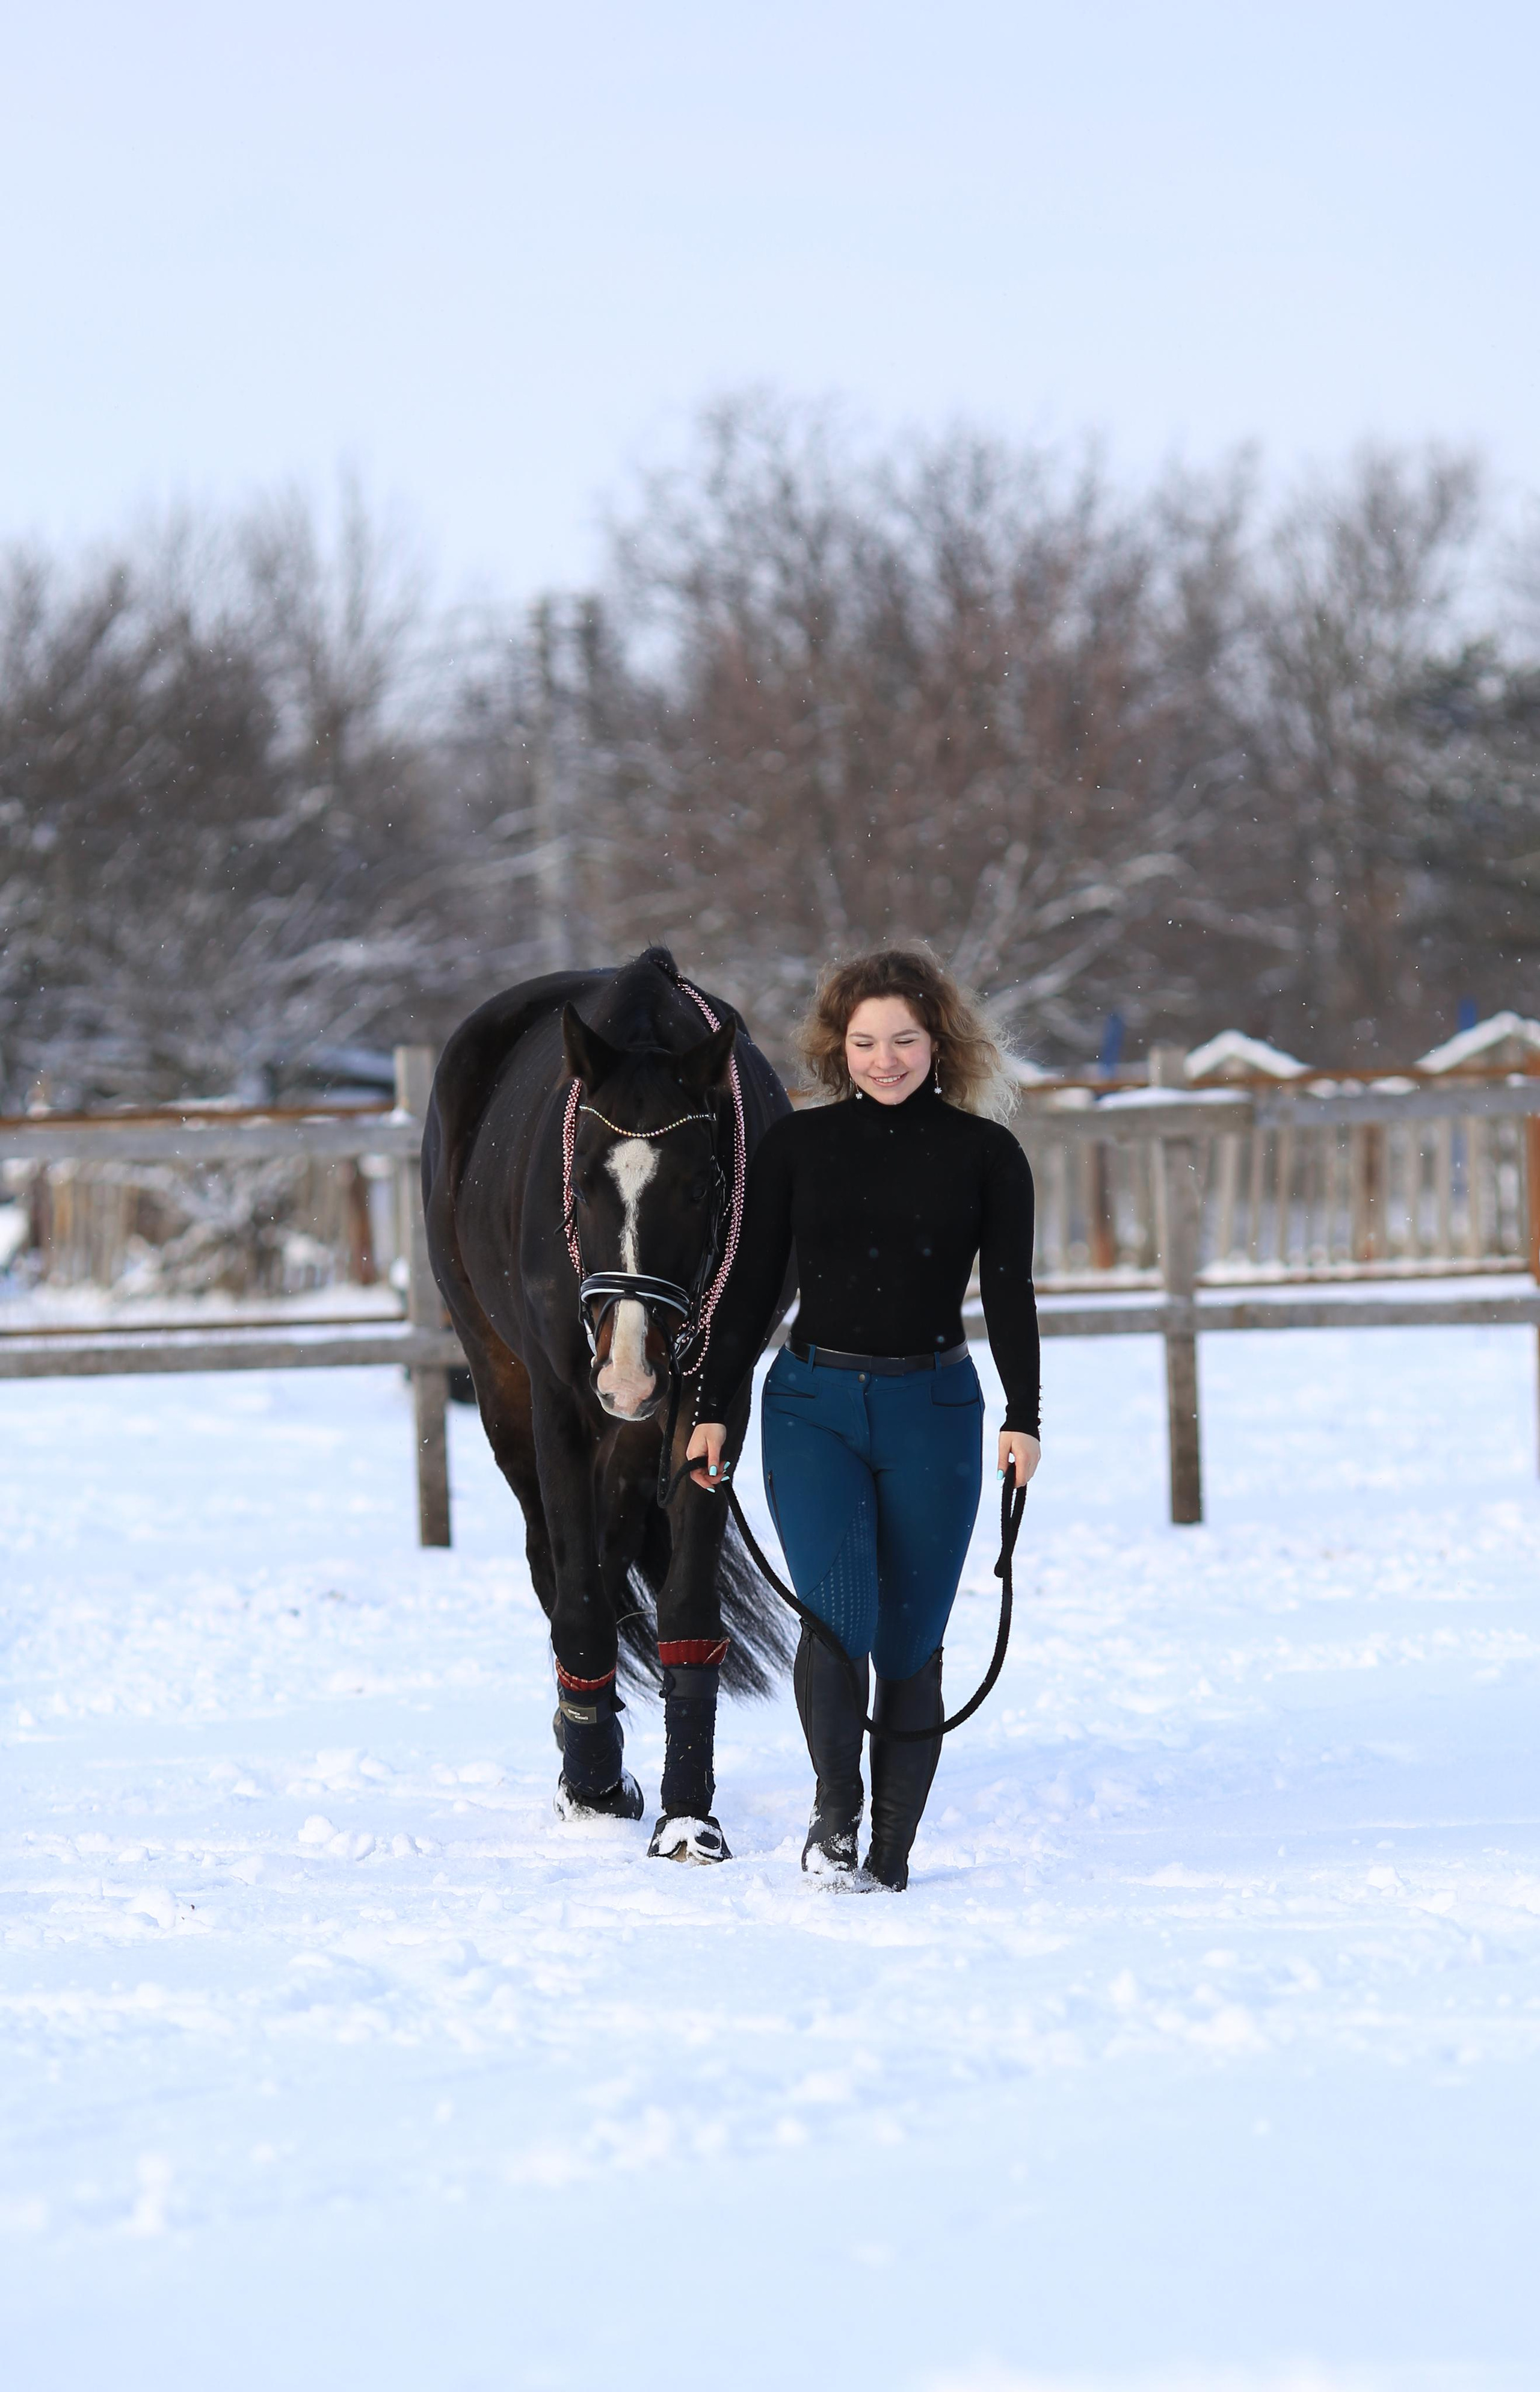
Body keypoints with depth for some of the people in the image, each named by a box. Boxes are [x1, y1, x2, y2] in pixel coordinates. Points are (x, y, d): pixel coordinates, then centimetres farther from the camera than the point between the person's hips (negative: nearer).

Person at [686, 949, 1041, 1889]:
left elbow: (1010, 1293, 1)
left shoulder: (985, 1154, 2)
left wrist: (1023, 1417, -10)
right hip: (814, 1405, 0)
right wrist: (713, 1410, 4)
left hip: (934, 1411, 0)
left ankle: (894, 1848, 9)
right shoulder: (797, 1145, 4)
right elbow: (752, 1287, 7)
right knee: (837, 1613, -18)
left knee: (911, 1640, 2)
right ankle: (835, 1810, -6)